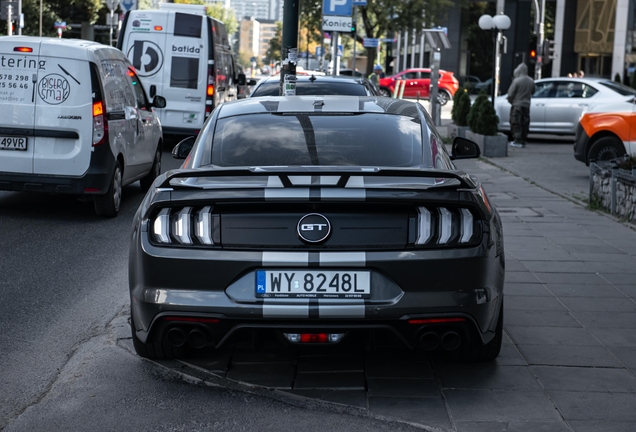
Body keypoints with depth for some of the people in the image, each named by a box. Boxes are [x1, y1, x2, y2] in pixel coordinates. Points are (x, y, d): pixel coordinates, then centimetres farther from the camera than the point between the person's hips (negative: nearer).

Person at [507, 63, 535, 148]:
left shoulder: (517, 81, -14)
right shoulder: (531, 81, 5)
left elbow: (510, 94, -12)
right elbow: (532, 92, 18)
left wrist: (510, 101, 5)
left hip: (517, 105, -6)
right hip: (526, 105, 6)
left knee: (516, 123, -2)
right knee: (525, 124, 10)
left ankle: (517, 140, -7)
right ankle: (523, 141, 12)